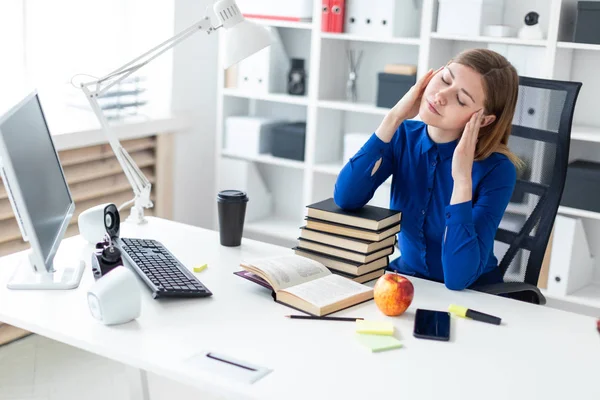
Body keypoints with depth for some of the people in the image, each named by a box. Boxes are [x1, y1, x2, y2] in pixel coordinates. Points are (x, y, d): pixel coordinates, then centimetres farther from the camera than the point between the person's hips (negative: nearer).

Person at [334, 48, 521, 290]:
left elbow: (458, 278, -24)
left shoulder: (497, 170, -18)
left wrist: (462, 178, -28)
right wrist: (394, 118, -19)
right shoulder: (405, 136, -5)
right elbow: (346, 199, -19)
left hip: (473, 295, -2)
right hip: (406, 277, 2)